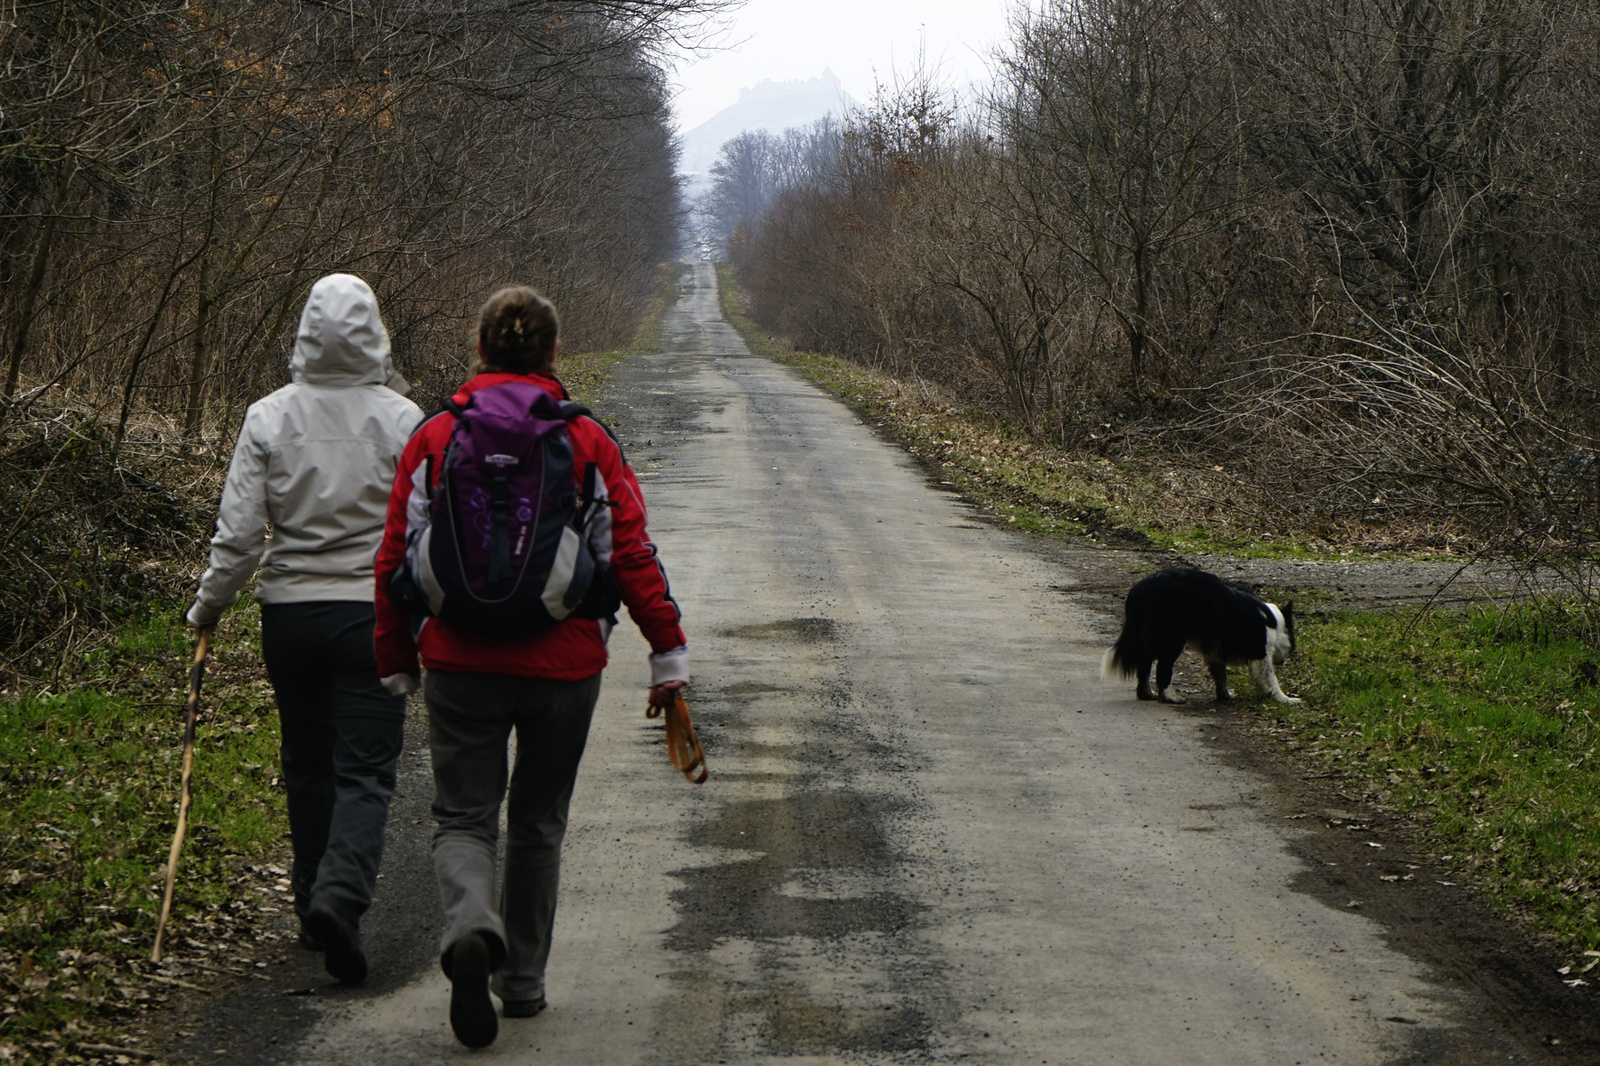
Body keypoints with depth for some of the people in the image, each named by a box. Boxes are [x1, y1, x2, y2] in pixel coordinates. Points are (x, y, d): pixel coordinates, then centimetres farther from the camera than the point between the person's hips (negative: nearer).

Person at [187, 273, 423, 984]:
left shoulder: (270, 418, -4)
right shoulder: (401, 419, -6)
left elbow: (239, 531, -5)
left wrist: (208, 605, 9)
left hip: (290, 611, 2)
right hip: (374, 613, -2)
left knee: (307, 764, 16)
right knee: (365, 770, -2)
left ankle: (313, 907, 23)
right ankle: (341, 893, -25)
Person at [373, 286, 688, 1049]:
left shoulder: (433, 439, 0)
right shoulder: (588, 443, -2)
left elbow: (397, 559, 1)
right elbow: (631, 556, -4)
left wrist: (396, 663, 11)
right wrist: (669, 654, 3)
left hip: (461, 663, 0)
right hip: (564, 665, 0)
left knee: (463, 817, 5)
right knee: (538, 821, 16)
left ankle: (471, 925, -25)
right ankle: (523, 980, 22)